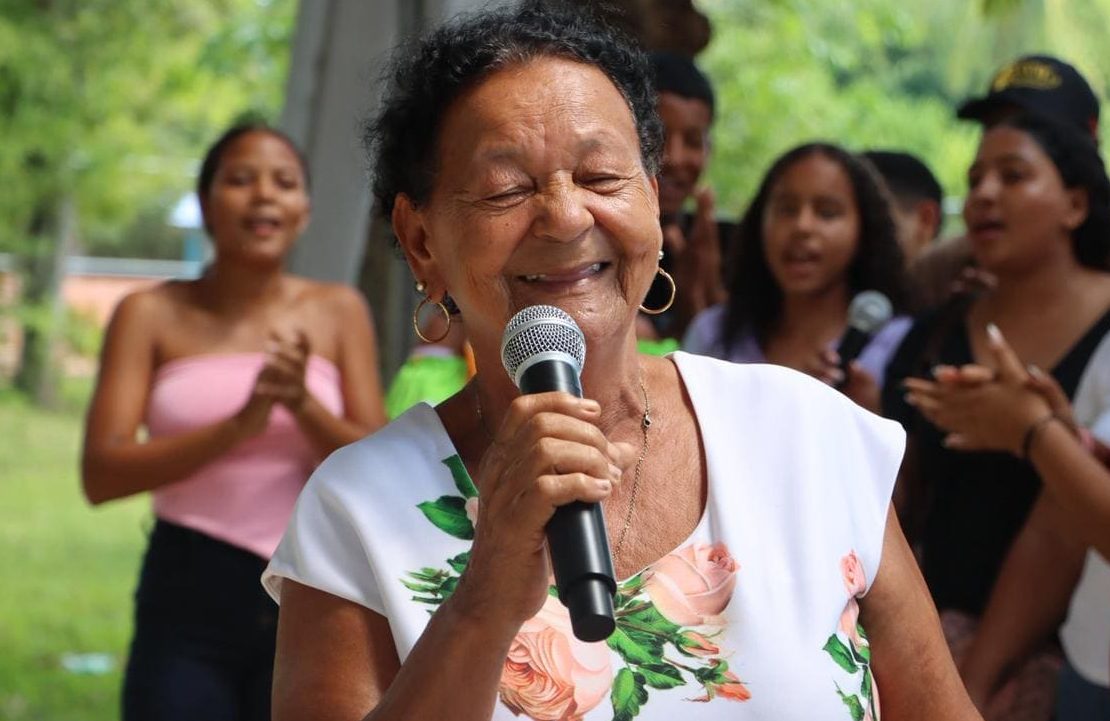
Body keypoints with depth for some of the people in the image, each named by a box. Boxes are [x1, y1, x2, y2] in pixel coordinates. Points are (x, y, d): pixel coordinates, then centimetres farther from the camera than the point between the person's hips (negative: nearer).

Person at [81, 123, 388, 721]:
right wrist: (237, 426, -23)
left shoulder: (338, 313, 4)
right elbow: (101, 475, -10)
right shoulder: (152, 315, 0)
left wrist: (302, 404, -18)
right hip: (187, 603, -1)